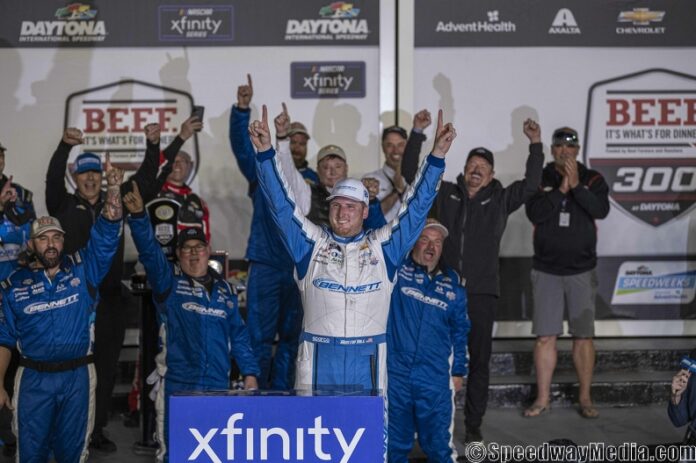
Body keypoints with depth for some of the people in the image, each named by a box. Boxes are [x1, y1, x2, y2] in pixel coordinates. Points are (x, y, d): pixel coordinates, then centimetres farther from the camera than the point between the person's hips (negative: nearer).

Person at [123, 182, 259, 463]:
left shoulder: (224, 288, 14)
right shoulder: (168, 281, 3)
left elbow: (238, 333, 16)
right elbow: (149, 250, -13)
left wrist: (250, 372, 8)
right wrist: (138, 216, -29)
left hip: (218, 386, 3)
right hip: (177, 384, -3)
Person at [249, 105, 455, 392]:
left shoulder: (383, 246, 7)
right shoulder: (311, 243, 7)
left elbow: (416, 206, 5)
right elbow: (281, 203, 1)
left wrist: (437, 155, -3)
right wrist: (265, 152, -10)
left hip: (367, 360, 1)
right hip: (318, 359, 0)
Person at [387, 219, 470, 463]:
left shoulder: (452, 283, 9)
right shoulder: (397, 270, 0)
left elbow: (459, 332, 16)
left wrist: (458, 371, 17)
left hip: (436, 378, 1)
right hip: (395, 372, -1)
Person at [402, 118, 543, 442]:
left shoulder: (500, 200, 7)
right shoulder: (444, 194, 8)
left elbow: (531, 183, -1)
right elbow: (410, 173, 5)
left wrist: (535, 145, -8)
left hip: (482, 293, 0)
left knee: (479, 361, 5)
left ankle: (474, 425, 14)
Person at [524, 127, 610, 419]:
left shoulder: (592, 179, 4)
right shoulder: (540, 179, 3)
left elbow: (601, 209, -14)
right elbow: (534, 213, -13)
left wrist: (576, 186, -22)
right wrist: (561, 189, -19)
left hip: (581, 271, 0)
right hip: (546, 270, 0)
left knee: (583, 336, 2)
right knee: (545, 336, 1)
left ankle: (585, 398, 12)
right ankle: (543, 398, 10)